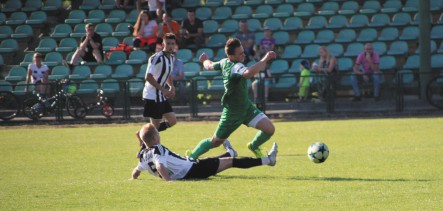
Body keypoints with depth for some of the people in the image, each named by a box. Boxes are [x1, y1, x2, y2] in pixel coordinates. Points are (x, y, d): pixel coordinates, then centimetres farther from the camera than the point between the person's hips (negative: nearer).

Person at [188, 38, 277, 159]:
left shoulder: (225, 63, -5)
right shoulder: (236, 67, -32)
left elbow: (209, 66, 16)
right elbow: (248, 73, -56)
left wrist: (205, 60, 39)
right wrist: (265, 60, -51)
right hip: (232, 112, -8)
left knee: (269, 129, -3)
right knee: (215, 142, 10)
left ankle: (254, 146, 28)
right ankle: (191, 157, 33)